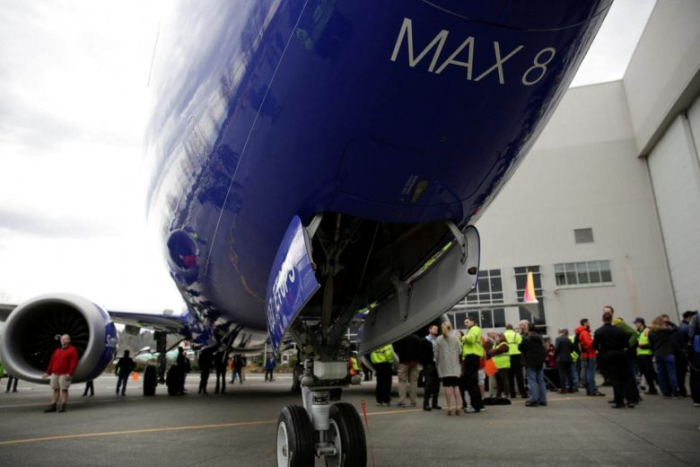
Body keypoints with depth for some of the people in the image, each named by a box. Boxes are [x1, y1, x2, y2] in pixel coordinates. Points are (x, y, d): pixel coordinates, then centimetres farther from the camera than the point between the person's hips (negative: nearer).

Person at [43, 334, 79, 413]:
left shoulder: (72, 350, -3)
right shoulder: (57, 350, 20)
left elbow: (74, 363, -11)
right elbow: (52, 361, 20)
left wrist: (70, 373, -18)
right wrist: (48, 372, 14)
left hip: (64, 374, -6)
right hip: (54, 374, 6)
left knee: (64, 389, -4)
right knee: (55, 389, 10)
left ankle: (63, 407, 1)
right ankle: (53, 406, 16)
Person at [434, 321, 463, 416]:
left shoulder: (439, 339, -2)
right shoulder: (455, 338, 1)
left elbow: (436, 354, -1)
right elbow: (460, 351, 0)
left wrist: (437, 364, 13)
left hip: (444, 366, -1)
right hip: (454, 366, 1)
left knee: (447, 386, 0)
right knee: (456, 385, 6)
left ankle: (449, 407, -1)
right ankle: (458, 406, 1)